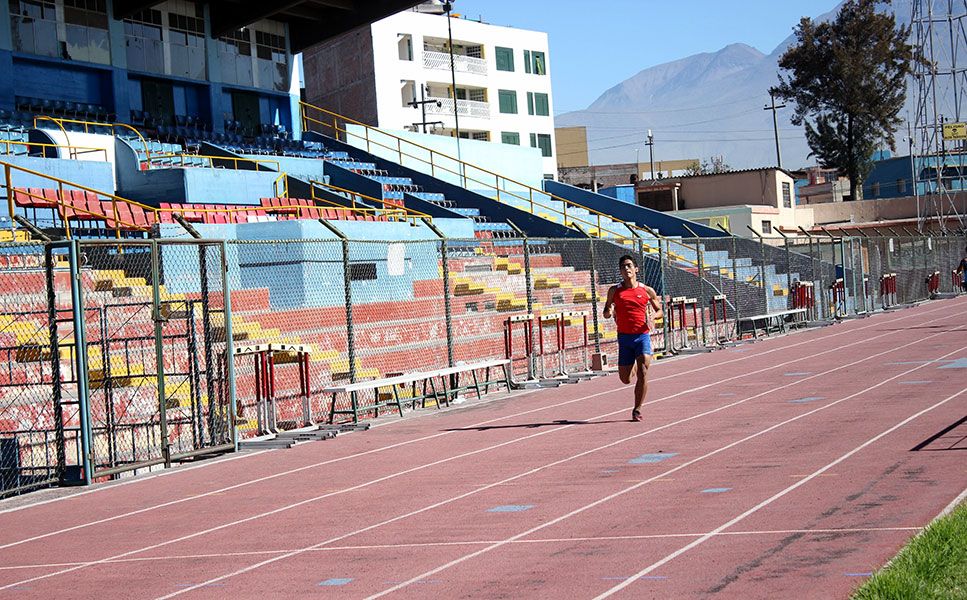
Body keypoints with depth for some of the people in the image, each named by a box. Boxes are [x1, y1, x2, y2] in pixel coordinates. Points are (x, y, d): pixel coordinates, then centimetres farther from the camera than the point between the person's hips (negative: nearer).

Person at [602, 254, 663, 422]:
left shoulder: (647, 291, 3)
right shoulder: (615, 291, 5)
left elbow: (659, 310, 15)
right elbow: (606, 314, 11)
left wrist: (653, 316, -8)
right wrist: (609, 312, -13)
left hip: (642, 336, -1)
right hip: (624, 337, 1)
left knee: (643, 373, -16)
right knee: (625, 379, 7)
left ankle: (637, 409, -6)